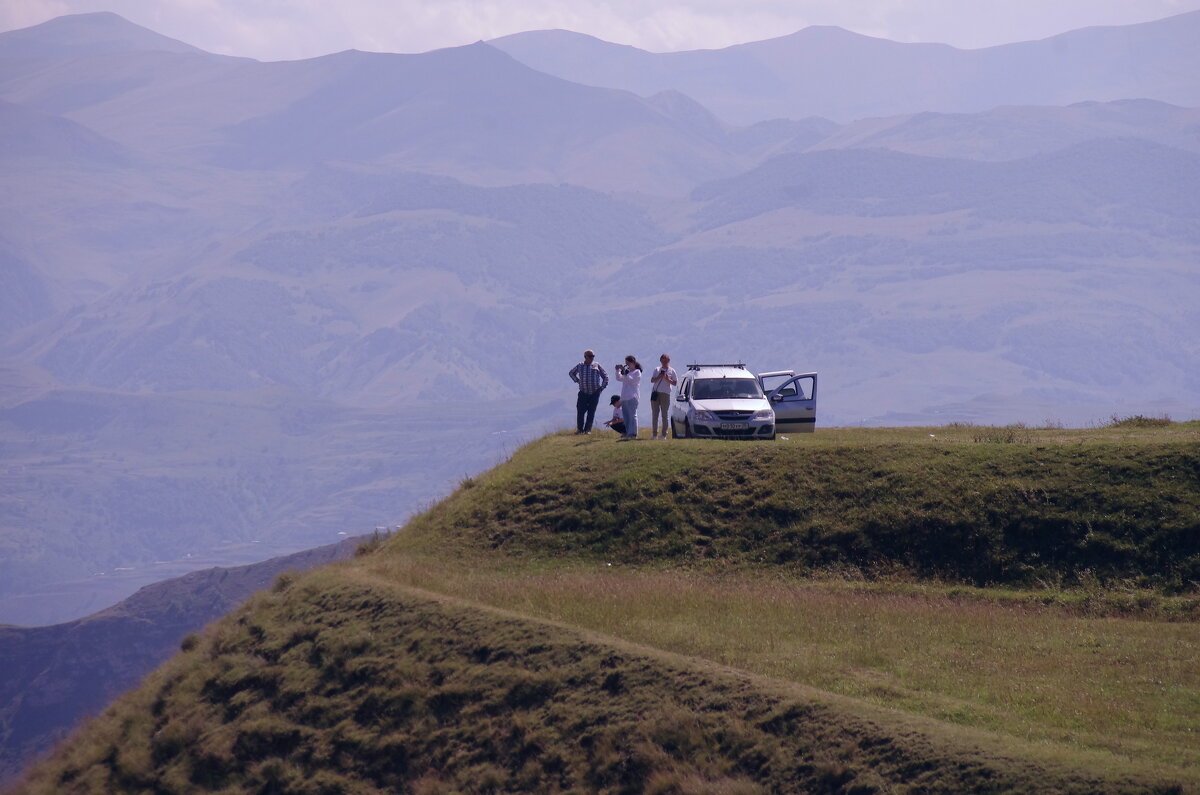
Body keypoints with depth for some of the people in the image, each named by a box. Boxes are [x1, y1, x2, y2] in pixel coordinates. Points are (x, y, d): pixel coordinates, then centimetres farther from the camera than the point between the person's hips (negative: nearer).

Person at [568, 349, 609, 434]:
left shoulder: (597, 366, 5)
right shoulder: (580, 366, 7)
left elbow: (605, 377, 12)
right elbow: (571, 373, 25)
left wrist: (602, 387, 3)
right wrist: (577, 381, 12)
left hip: (595, 393, 0)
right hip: (583, 392, 0)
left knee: (591, 412, -1)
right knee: (580, 411, -5)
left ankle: (588, 429, 6)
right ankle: (579, 429, 7)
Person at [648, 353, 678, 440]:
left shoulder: (671, 371, 8)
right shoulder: (657, 369, 15)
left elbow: (675, 383, 4)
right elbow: (652, 380, 9)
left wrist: (667, 379, -12)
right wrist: (659, 377, -8)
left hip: (665, 393, -3)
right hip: (655, 393, 3)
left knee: (665, 414, -3)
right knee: (654, 414, 1)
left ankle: (664, 434, 0)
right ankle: (654, 434, 4)